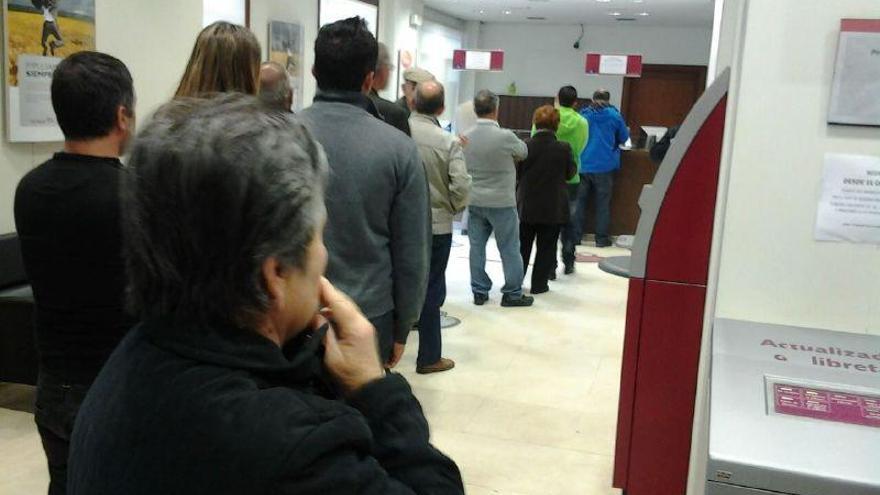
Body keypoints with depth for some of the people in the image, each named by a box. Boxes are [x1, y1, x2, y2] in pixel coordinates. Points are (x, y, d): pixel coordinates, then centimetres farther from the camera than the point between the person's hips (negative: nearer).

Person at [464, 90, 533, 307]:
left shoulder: (466, 138, -3)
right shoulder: (505, 136, -16)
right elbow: (523, 152, 3)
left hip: (474, 201, 5)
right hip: (501, 202, -4)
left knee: (477, 246, 11)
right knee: (509, 248, 7)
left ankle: (479, 291, 18)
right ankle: (513, 293, 15)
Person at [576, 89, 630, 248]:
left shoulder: (583, 114, 4)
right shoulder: (614, 115, -1)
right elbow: (624, 138, 7)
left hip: (583, 165, 2)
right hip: (604, 165, -2)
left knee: (580, 200, 9)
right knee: (603, 202, 4)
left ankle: (575, 235, 10)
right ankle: (602, 238, 5)